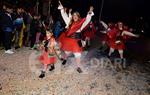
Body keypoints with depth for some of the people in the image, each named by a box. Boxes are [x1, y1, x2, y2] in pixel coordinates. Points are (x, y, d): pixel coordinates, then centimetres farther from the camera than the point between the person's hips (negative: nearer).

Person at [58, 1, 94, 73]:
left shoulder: (81, 23, -5)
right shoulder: (70, 22, 2)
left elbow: (87, 20, -16)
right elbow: (64, 16, 7)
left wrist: (90, 13, -30)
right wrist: (61, 8, 6)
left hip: (76, 41, -2)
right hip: (69, 39, 2)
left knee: (77, 54, 0)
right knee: (67, 51, 22)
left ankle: (78, 67, 12)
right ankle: (65, 59, 53)